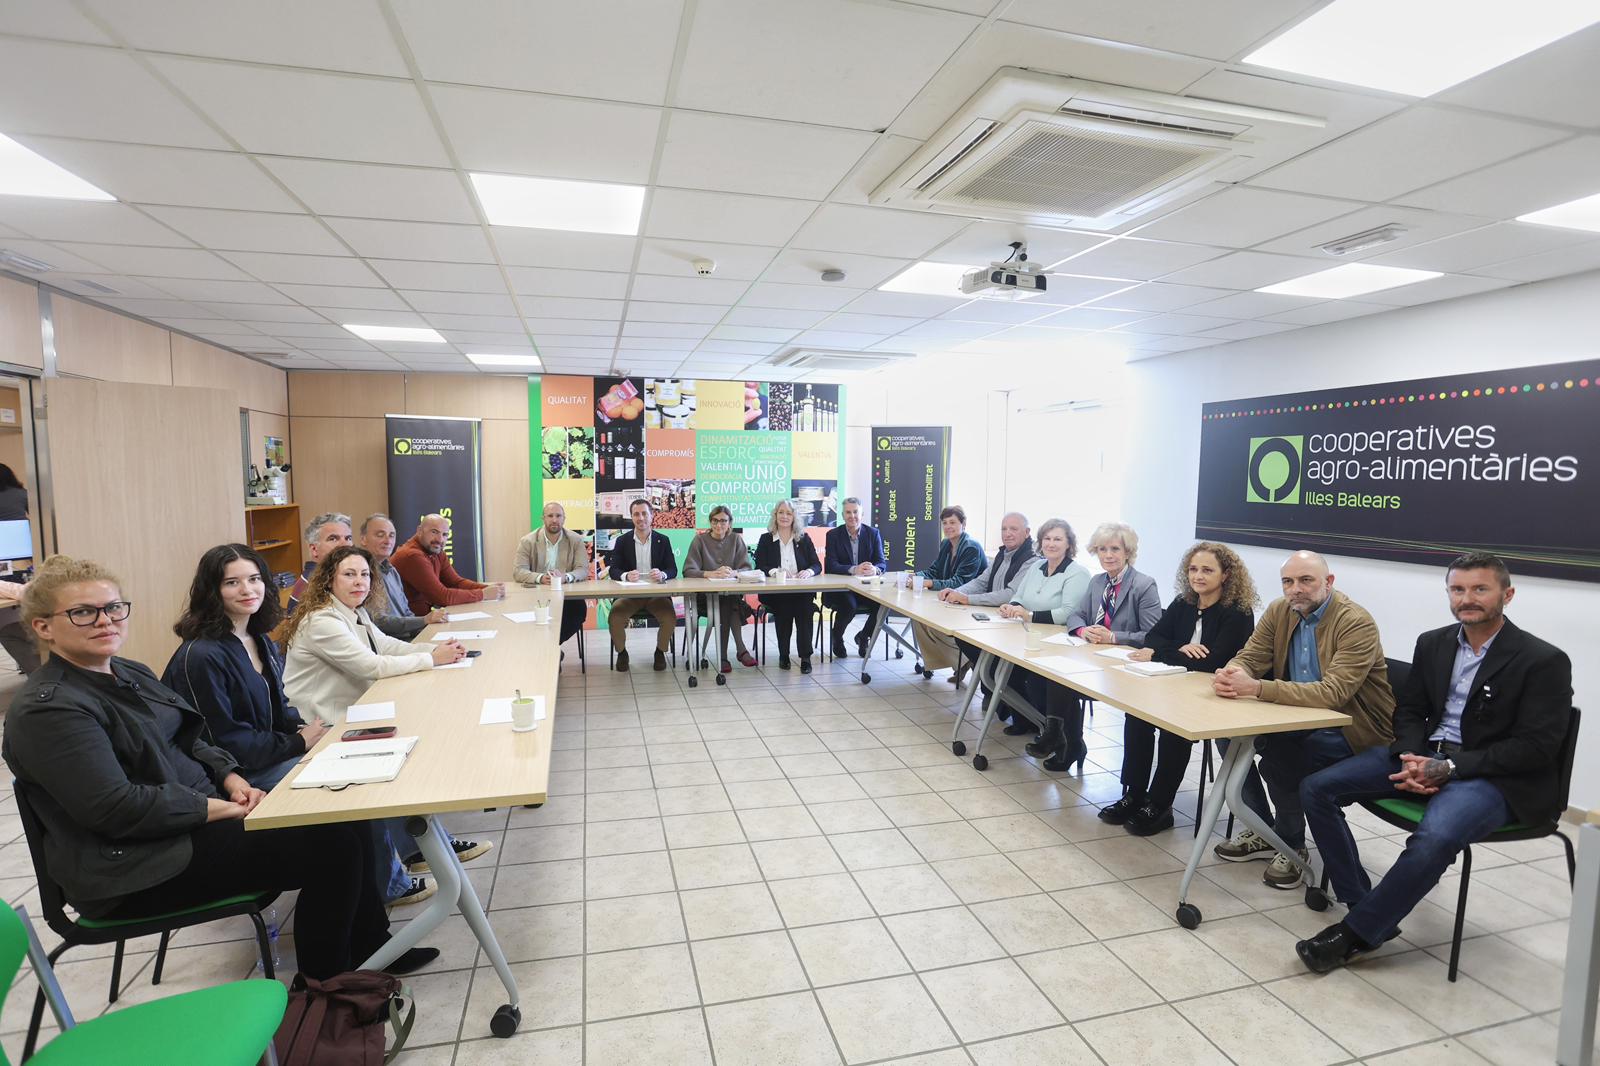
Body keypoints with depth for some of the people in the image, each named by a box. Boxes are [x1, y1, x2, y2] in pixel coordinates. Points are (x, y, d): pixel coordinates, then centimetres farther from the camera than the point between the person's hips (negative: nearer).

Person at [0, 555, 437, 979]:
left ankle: (369, 949, 10)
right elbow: (115, 808, -24)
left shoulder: (131, 674, 11)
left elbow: (187, 741, 17)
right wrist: (221, 809, -20)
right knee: (329, 846, -17)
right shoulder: (46, 709, -17)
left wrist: (230, 777, -1)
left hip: (195, 814, 9)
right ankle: (324, 981, 3)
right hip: (140, 868, -9)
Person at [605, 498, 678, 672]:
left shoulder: (663, 540, 6)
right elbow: (613, 569, -2)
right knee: (615, 617, -27)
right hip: (629, 593, 0)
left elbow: (673, 570, 1)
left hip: (657, 593, 0)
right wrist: (626, 576, -26)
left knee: (670, 618, -27)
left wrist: (662, 574, -24)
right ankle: (621, 653, 4)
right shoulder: (622, 541, 5)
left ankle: (660, 652, 5)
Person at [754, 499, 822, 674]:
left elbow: (817, 565, 8)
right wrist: (774, 572, -21)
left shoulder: (804, 539, 15)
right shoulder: (766, 539, 11)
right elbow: (759, 567, 0)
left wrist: (809, 571, -16)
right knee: (784, 608, -31)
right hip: (774, 592, -1)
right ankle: (783, 655, -14)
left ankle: (805, 656, -24)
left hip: (802, 591, 1)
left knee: (804, 607, -31)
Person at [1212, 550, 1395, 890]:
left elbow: (1333, 693, -32)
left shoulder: (1356, 624, -20)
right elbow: (1248, 658, -3)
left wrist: (1257, 688, -42)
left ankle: (1291, 844, -5)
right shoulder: (1279, 611, 0)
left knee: (1278, 752, -31)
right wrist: (1229, 674, -29)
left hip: (1353, 729, -7)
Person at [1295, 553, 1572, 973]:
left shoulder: (1544, 661, -7)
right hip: (1424, 755, 6)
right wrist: (1412, 759, -7)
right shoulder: (1432, 644, 10)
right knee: (1316, 789, -9)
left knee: (1434, 838, -36)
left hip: (1492, 776, -6)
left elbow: (1536, 747, -12)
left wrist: (1448, 767, -20)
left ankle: (1356, 934, -18)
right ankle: (1363, 904, -3)